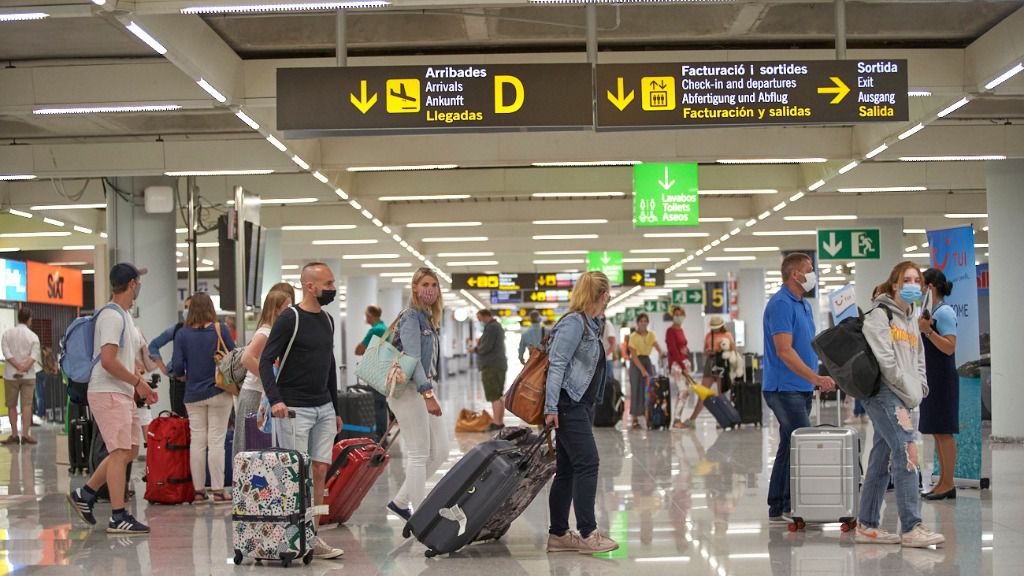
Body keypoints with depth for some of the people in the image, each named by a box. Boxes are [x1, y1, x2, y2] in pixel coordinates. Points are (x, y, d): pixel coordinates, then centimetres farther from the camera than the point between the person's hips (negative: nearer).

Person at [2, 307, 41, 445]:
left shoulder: (7, 333, 2)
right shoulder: (33, 336, -1)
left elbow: (6, 353, -9)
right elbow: (34, 356, -14)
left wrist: (18, 367, -14)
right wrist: (24, 368, -21)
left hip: (10, 375, 1)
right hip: (28, 375, -1)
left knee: (11, 405, 10)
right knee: (27, 405, -3)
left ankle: (14, 435, 11)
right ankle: (26, 435, -10)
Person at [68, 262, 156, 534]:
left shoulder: (124, 316, 18)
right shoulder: (112, 316, -14)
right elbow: (108, 361, -23)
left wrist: (140, 384, 14)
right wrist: (137, 382, -15)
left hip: (123, 393, 10)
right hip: (108, 393, -10)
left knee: (129, 451, 12)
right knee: (121, 452, -10)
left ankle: (85, 494, 21)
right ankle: (118, 517, -7)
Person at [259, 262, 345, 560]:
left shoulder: (327, 320, 13)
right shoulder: (289, 319, -10)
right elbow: (265, 361, -12)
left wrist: (335, 410, 20)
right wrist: (275, 399, -26)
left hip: (324, 410, 7)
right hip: (294, 411, -7)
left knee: (320, 472, 4)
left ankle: (312, 537, 10)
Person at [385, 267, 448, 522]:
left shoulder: (429, 318, 16)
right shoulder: (411, 317, -12)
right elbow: (412, 358, -21)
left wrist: (431, 391, 18)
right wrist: (428, 395, -28)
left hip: (425, 388, 9)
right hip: (410, 391, -9)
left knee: (440, 451, 9)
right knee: (419, 455, -4)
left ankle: (401, 501, 18)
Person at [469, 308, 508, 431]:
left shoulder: (491, 328, -13)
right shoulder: (498, 326, 20)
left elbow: (486, 347, -18)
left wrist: (475, 349, -1)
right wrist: (480, 344, 12)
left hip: (491, 366, -11)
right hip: (500, 364, 11)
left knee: (494, 397, -11)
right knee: (499, 396, 14)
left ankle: (497, 423, -12)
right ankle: (500, 421, 19)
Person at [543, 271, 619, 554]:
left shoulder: (592, 325, 17)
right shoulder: (573, 323, -12)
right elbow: (557, 365, -18)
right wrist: (551, 408, -22)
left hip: (582, 406, 10)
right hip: (568, 403, -10)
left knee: (567, 470, 9)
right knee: (588, 463, -11)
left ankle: (558, 535, 12)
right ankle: (587, 534, -9)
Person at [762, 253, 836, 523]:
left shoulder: (804, 305, 17)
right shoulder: (781, 305, -14)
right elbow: (784, 351, -22)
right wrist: (816, 378, -27)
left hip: (801, 389, 10)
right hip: (785, 388, -10)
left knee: (789, 447, 10)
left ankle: (778, 509, 15)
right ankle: (791, 506, -9)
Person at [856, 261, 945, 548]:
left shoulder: (911, 320, 22)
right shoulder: (879, 315, -5)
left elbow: (918, 360, 24)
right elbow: (885, 359, -13)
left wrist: (920, 387, 7)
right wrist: (908, 391, -9)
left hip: (903, 398, 9)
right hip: (883, 392, -9)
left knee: (881, 459, 8)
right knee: (906, 452, -17)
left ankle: (867, 526, 11)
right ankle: (911, 528, -18)